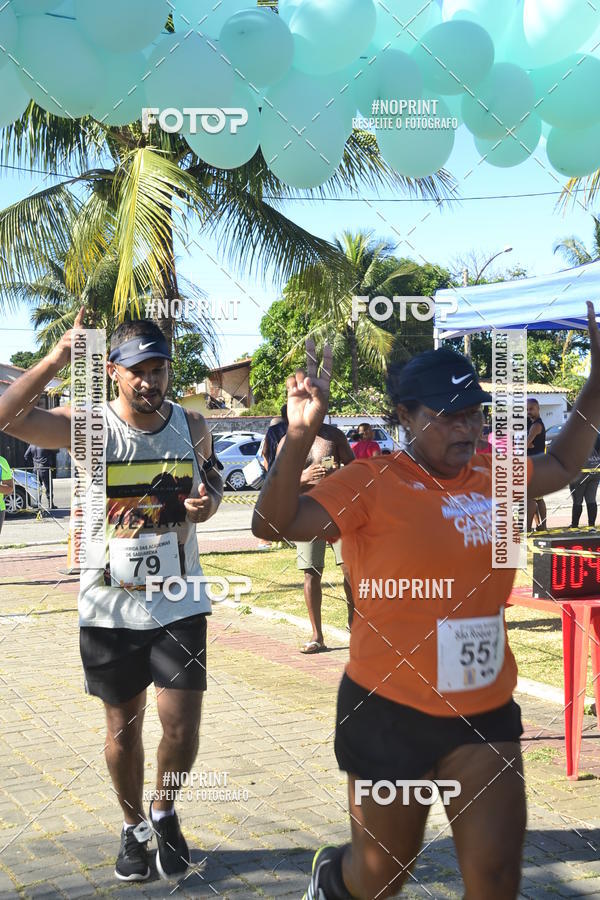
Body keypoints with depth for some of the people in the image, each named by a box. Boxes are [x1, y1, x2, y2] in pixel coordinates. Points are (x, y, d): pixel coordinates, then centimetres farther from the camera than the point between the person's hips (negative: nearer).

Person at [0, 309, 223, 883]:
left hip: (179, 603, 1)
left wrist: (208, 502, -7)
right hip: (109, 607, -1)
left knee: (182, 727, -2)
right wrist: (56, 360, -29)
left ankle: (164, 812, 28)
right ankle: (133, 826, 36)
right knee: (123, 727, 12)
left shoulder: (191, 425, -1)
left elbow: (213, 481, 16)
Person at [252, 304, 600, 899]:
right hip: (391, 713, -4)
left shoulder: (493, 474, 4)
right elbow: (273, 522, -21)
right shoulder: (372, 483, -12)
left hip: (485, 712, 4)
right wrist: (300, 436, -33)